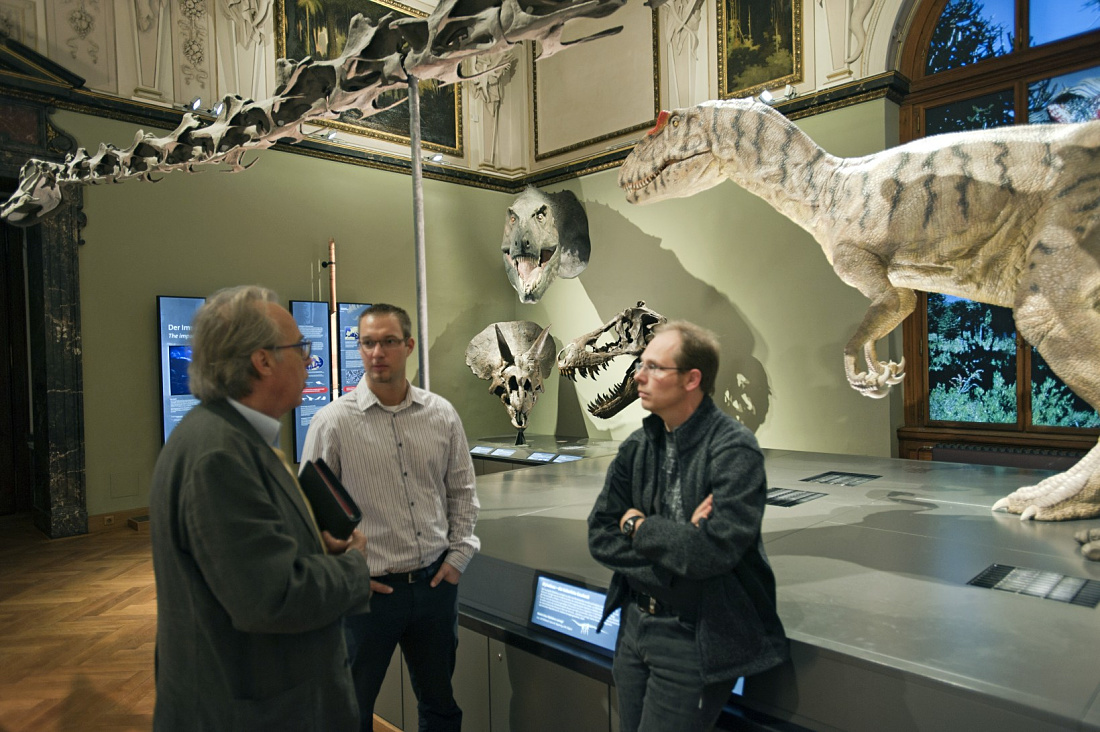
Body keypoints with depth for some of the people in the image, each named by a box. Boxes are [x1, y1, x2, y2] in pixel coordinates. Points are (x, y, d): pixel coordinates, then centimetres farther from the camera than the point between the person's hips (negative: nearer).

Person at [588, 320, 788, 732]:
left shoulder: (733, 449, -18)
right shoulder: (636, 447, 0)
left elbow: (711, 551, -29)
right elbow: (600, 538, -2)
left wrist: (638, 525, -13)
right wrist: (675, 542, -16)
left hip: (697, 641, -6)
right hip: (635, 625, 6)